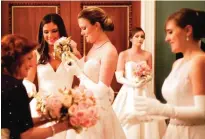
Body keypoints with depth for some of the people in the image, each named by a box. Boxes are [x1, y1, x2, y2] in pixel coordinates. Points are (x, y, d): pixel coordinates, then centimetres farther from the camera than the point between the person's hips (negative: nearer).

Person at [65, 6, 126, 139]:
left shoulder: (109, 51, -18)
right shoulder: (94, 48, 8)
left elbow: (101, 91, -21)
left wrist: (79, 73, -16)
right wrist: (75, 61, 5)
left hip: (97, 109, -8)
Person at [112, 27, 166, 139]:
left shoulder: (147, 55, 5)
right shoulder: (123, 55, -2)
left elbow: (150, 75, 10)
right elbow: (119, 78, -6)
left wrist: (144, 80, -12)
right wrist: (133, 84, -20)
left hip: (144, 92, 2)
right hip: (128, 92, -2)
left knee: (145, 121, 1)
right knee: (128, 121, -2)